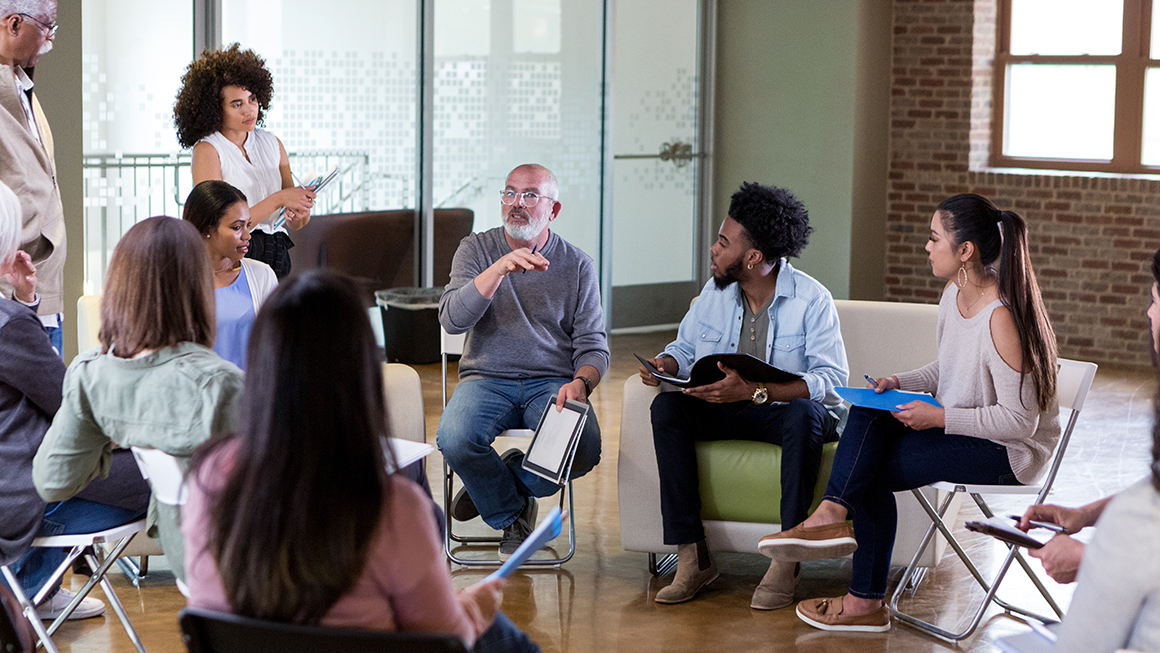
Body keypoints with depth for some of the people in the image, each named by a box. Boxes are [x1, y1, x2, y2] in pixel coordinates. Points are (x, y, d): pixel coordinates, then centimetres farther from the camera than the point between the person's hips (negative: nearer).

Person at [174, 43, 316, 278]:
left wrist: (301, 211, -8)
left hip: (277, 257, 5)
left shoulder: (271, 143, 13)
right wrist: (277, 199, -14)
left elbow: (296, 224, 16)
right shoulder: (207, 150, -3)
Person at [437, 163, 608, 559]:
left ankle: (496, 488, 2)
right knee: (455, 439, -32)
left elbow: (592, 344, 5)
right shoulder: (476, 250, 6)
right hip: (487, 378, 0)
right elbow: (452, 319, -10)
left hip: (552, 382, 0)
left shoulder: (577, 265, 8)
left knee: (583, 451, -30)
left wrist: (581, 383, -17)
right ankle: (512, 515, 0)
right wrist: (499, 269, -22)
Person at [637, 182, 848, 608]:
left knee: (805, 414, -39)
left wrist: (755, 391, -35)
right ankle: (692, 556, -27)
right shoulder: (714, 293, 3)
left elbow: (832, 380, -23)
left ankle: (787, 559, -33)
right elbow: (685, 348, 16)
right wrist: (664, 365, -10)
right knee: (667, 407, -23)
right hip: (726, 411, 5)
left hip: (787, 409, -5)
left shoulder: (812, 300, -14)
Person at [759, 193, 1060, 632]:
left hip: (1010, 451, -8)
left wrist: (939, 417, -22)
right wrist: (901, 383, 0)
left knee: (874, 468, -17)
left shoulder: (1001, 318, -26)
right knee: (868, 414, -15)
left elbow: (1019, 421, -24)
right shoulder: (954, 294, 2)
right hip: (959, 427, 8)